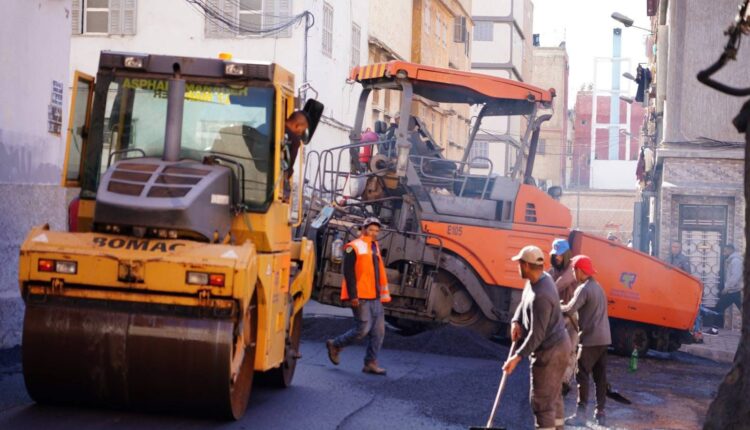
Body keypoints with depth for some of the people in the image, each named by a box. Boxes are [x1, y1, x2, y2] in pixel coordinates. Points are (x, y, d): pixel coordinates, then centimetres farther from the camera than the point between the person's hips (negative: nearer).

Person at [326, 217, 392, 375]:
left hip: (375, 298, 8)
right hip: (360, 298, -8)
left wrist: (382, 295, 18)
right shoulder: (354, 247, -8)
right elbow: (348, 273, -13)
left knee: (379, 331, 3)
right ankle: (335, 345, 12)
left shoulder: (375, 248, 17)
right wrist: (353, 296, -18)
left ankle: (371, 363, 9)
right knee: (363, 329, -9)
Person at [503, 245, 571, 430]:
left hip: (549, 351, -10)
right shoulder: (541, 278, 2)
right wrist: (516, 321, -5)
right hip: (558, 345, 10)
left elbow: (537, 334, -29)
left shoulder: (540, 296, -29)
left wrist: (517, 357, -27)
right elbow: (523, 303, 14)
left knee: (542, 400, -5)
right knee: (553, 394, 23)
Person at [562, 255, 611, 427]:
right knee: (600, 377, 9)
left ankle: (581, 414, -6)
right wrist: (566, 305, 10)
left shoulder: (584, 289, -13)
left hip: (590, 339, -9)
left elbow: (569, 310, -18)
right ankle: (600, 414, 11)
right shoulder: (597, 287, 17)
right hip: (603, 338, 9)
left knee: (582, 375, -5)